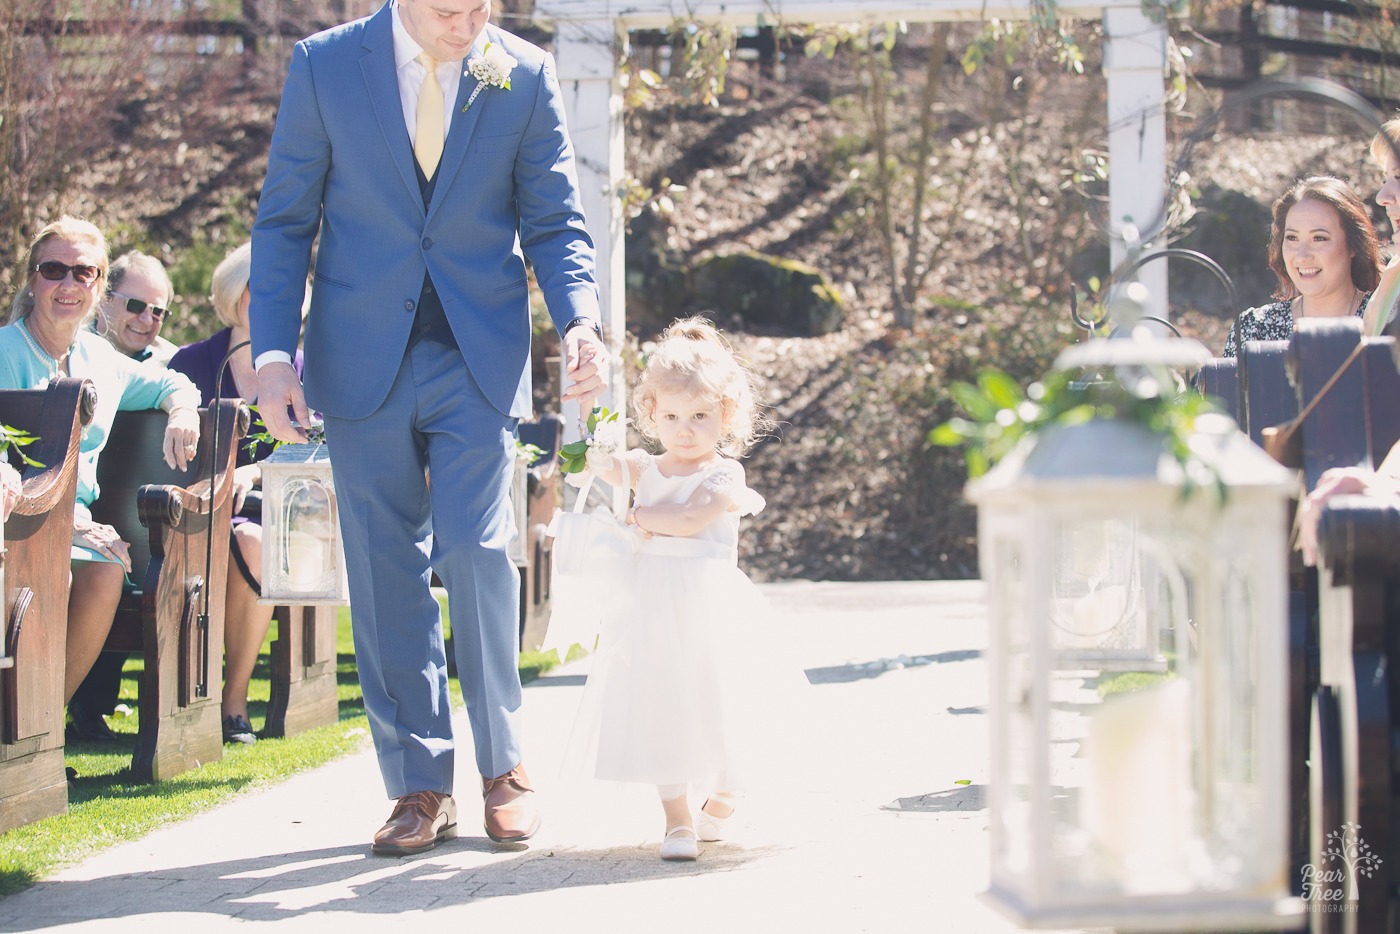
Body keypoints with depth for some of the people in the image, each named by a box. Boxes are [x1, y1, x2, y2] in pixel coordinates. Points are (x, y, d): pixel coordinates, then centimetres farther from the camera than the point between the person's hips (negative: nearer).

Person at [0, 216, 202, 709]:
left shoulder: (99, 357, 15)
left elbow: (171, 385, 31)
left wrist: (184, 412, 6)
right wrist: (63, 520, -24)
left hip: (77, 520, 5)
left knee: (107, 569, -27)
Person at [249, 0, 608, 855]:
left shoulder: (527, 77, -1)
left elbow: (554, 223, 3)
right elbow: (285, 221, 2)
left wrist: (581, 321, -15)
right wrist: (273, 351, -8)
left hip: (481, 358, -1)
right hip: (362, 360, 1)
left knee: (475, 549, -10)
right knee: (386, 573, 2)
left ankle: (503, 765, 8)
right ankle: (421, 788, 11)